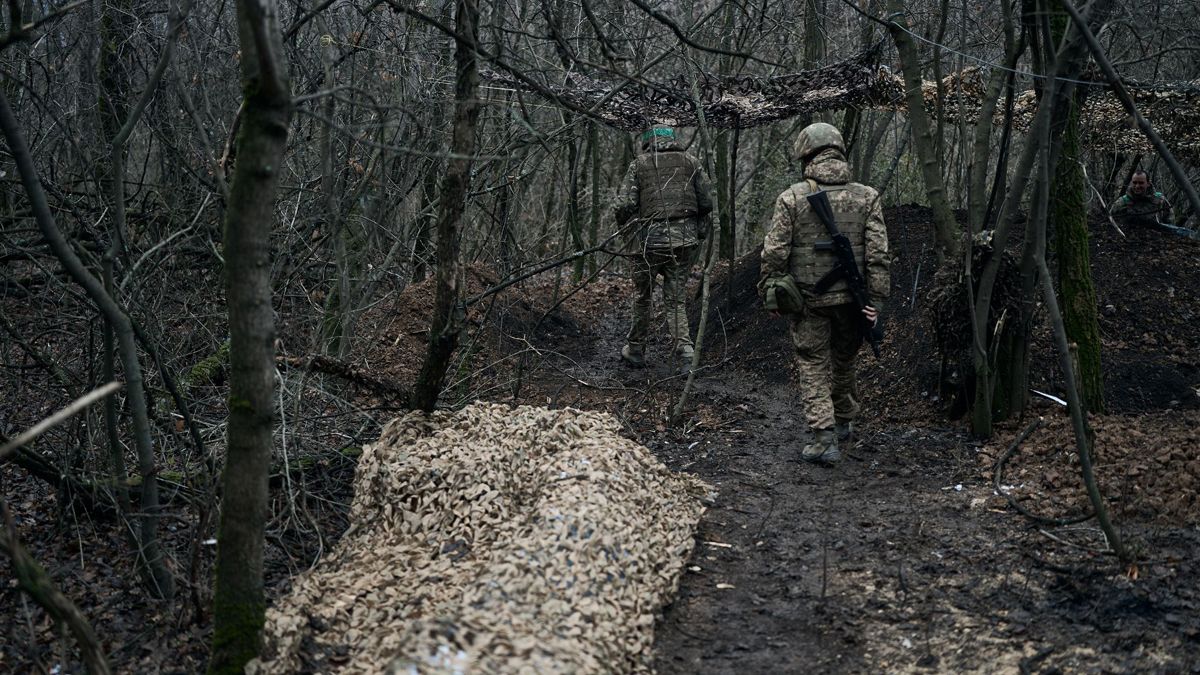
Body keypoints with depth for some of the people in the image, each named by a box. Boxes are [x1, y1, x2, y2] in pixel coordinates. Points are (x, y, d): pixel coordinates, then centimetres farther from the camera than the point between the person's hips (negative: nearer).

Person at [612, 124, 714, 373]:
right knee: (675, 299, 9)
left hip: (651, 239, -2)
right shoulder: (690, 162, 8)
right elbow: (707, 203, 5)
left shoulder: (639, 164, 1)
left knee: (642, 296, 15)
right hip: (685, 239, 2)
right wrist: (696, 223, 21)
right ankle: (685, 351, -8)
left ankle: (636, 350, 26)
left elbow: (624, 205, -6)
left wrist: (621, 222, 14)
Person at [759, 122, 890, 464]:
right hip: (851, 297, 3)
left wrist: (769, 293, 4)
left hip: (808, 298, -3)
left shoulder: (792, 198, -8)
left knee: (813, 364, 5)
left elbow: (775, 252, -8)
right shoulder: (866, 197, -2)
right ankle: (844, 421, 39)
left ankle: (824, 436, -6)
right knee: (844, 360, 21)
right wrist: (876, 300, -1)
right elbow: (878, 253, -5)